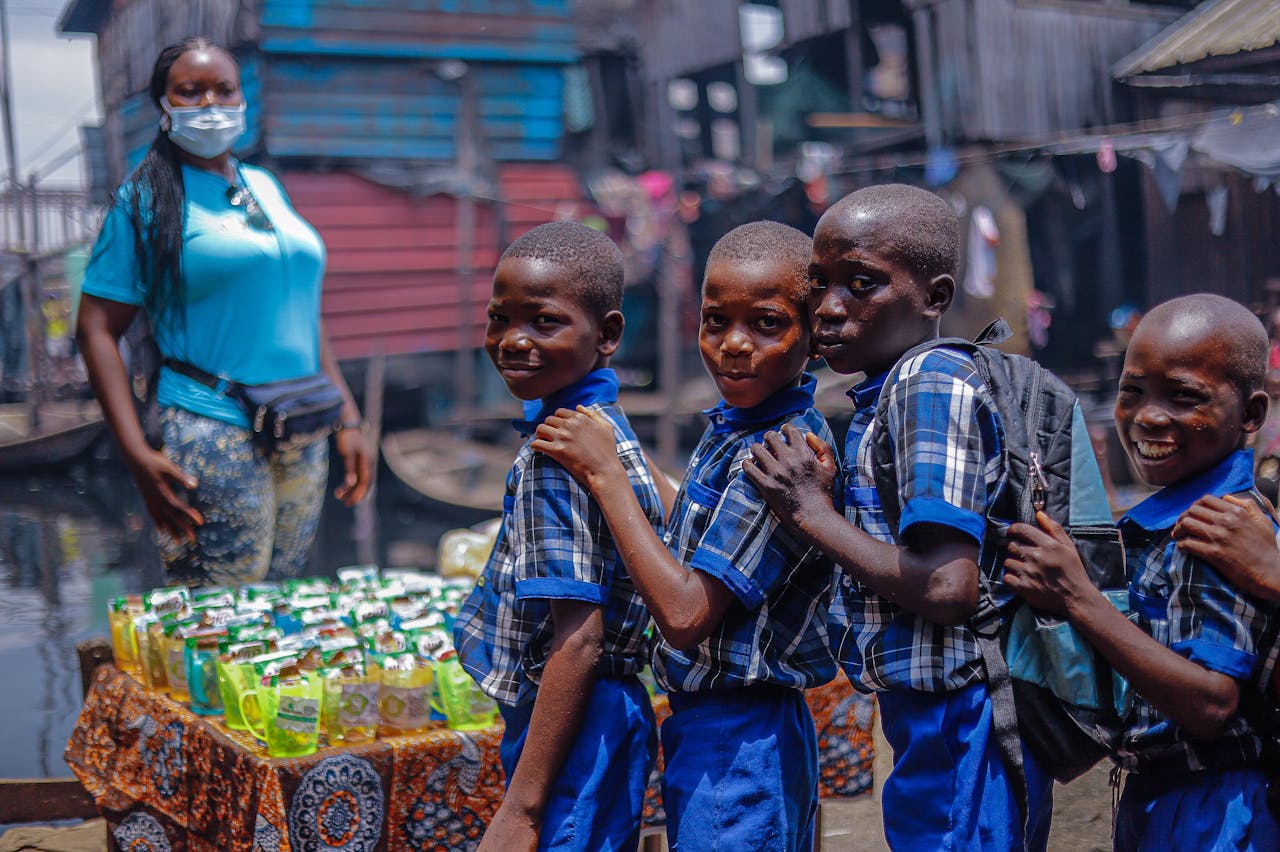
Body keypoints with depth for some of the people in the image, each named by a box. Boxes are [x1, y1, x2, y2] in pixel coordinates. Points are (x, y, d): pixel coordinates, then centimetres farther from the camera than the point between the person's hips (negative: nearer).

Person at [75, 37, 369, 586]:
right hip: (215, 438, -6)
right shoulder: (144, 197, -2)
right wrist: (137, 454, -16)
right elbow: (96, 328, -6)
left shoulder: (265, 187, 15)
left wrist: (348, 420, 14)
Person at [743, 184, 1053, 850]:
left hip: (957, 727, -10)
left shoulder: (931, 381, -16)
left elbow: (948, 588, -26)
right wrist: (827, 492, 3)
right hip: (930, 725, 10)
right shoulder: (885, 395, 13)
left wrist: (808, 512, -15)